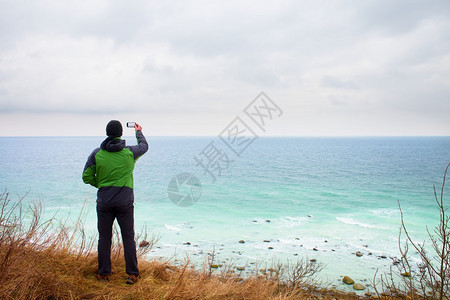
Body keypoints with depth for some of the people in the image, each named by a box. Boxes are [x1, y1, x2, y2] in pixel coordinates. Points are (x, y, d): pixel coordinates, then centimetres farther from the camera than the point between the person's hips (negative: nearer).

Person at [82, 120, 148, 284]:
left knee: (104, 238, 11)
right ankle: (132, 274, 9)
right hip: (125, 201, -1)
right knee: (128, 237, 6)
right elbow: (144, 146, 18)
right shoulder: (130, 152, -4)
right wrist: (139, 132, 35)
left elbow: (87, 177, -1)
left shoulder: (96, 153, -2)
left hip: (104, 202, 1)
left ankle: (103, 274, 19)